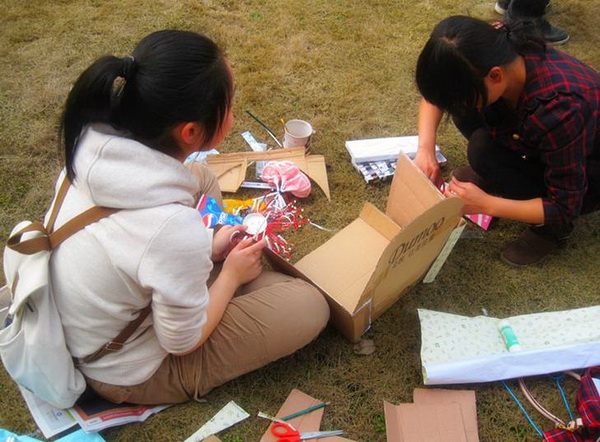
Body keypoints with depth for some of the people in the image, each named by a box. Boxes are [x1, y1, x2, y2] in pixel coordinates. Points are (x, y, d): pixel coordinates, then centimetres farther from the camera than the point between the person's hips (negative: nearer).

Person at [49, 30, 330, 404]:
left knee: (203, 181, 10)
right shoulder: (174, 227, -39)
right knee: (310, 306, -5)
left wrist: (208, 249, 1)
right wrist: (231, 275, -6)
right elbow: (182, 342, -21)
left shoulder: (94, 145, -19)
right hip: (130, 377, -6)